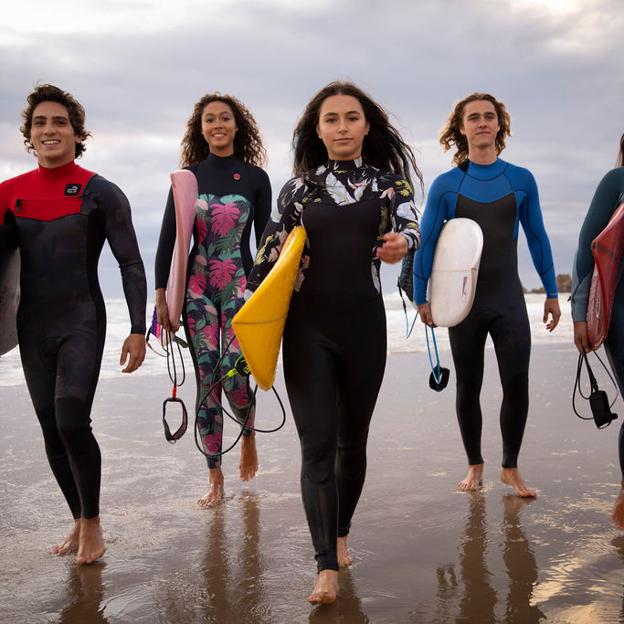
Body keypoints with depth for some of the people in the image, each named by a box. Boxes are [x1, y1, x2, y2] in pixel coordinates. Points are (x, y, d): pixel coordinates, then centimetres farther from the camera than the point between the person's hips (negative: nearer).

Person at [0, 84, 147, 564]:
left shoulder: (101, 194, -5)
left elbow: (131, 264, -5)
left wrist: (138, 330, -10)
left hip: (82, 323, -4)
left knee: (72, 421, -16)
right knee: (51, 430, 9)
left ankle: (92, 522, 5)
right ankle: (80, 522, 25)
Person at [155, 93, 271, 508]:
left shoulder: (255, 177, 3)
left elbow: (266, 240, 4)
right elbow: (169, 238, 3)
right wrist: (161, 296, -3)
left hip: (241, 286, -1)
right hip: (197, 289, 2)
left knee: (233, 377, -11)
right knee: (207, 381, 1)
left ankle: (249, 436, 24)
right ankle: (215, 479, 11)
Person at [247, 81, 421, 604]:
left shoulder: (389, 180, 4)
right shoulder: (297, 189, 5)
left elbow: (409, 225, -13)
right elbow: (269, 258, 6)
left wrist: (402, 242, -37)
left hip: (364, 326, 1)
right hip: (307, 330, -1)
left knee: (353, 441, 12)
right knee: (317, 444, -7)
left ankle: (341, 534, 33)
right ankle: (327, 567, -5)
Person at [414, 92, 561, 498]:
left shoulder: (521, 181, 2)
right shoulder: (446, 185, -2)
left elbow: (538, 237, 8)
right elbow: (426, 243, 0)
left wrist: (552, 292, 9)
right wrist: (421, 298, -4)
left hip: (509, 300, 1)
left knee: (517, 385, -4)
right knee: (469, 388, 9)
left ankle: (511, 468, 14)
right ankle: (475, 466, 24)